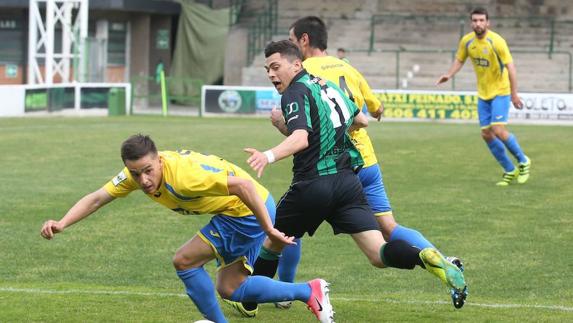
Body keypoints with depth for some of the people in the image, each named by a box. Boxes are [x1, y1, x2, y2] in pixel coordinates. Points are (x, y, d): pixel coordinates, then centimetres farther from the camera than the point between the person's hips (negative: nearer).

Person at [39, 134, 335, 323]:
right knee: (230, 289, 14)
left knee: (184, 261, -10)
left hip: (249, 210, -9)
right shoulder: (137, 172, -9)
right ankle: (310, 291, 21)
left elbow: (243, 185, -35)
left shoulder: (183, 172, -34)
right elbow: (97, 198, -5)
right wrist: (61, 224, -20)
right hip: (235, 212, 9)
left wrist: (269, 230, -31)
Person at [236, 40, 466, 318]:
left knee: (271, 243, 20)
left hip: (313, 186, -6)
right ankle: (425, 257, -33)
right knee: (380, 256, -6)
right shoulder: (328, 86, 17)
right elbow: (361, 120, 32)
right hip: (347, 182, 6)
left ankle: (248, 302, 33)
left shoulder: (295, 93, -8)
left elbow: (301, 138, -26)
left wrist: (269, 156, -42)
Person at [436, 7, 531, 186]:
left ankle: (523, 161, 6)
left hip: (500, 92, -6)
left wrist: (514, 94, -21)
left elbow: (510, 67, -19)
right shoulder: (466, 41, -4)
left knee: (498, 130, -17)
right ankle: (510, 171, 18)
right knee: (486, 134, 3)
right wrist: (449, 74, -11)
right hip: (483, 94, 6)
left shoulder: (496, 41, -20)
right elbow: (459, 60, 9)